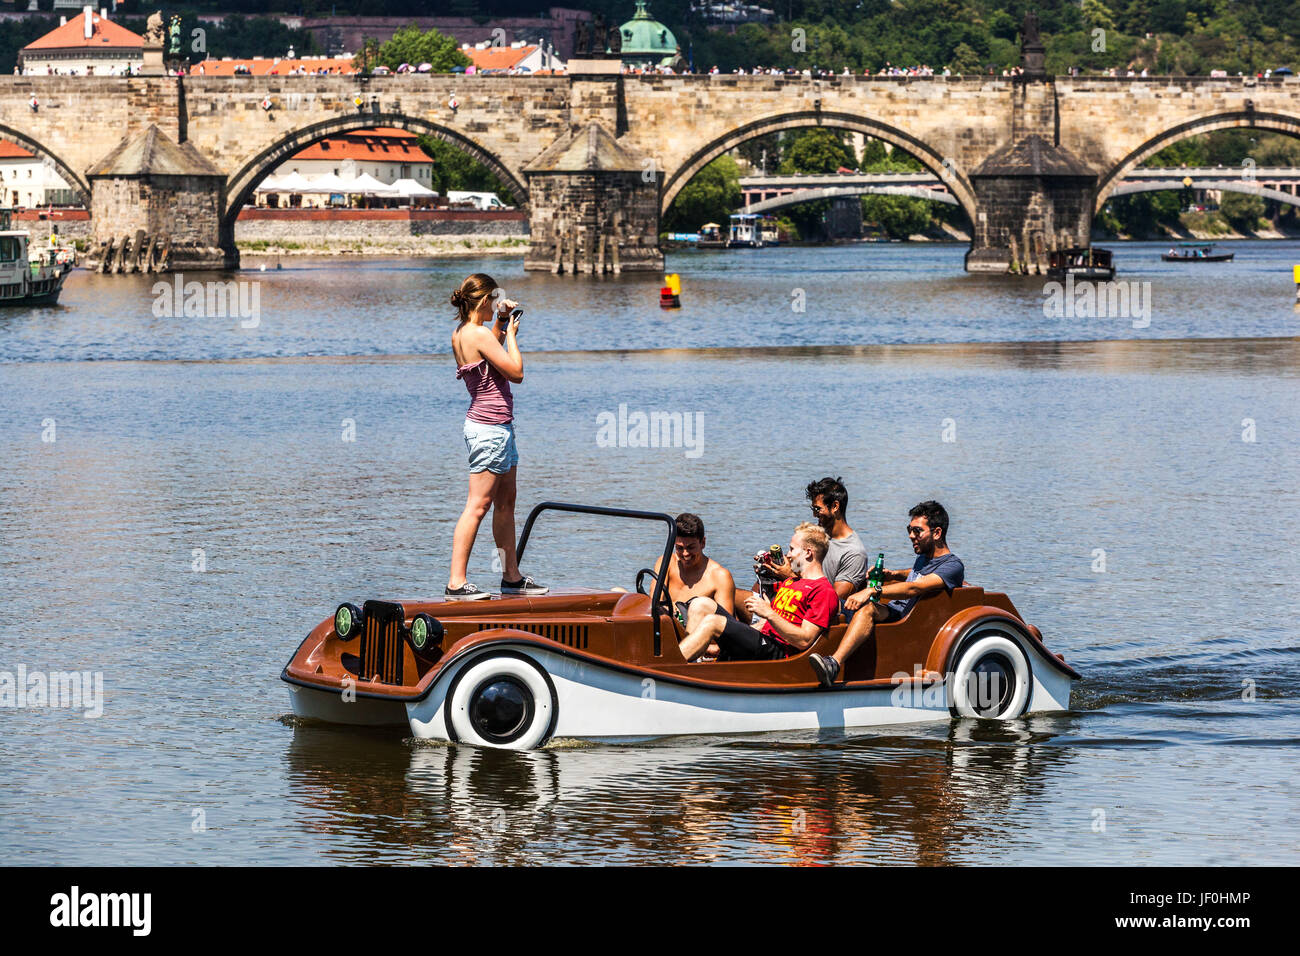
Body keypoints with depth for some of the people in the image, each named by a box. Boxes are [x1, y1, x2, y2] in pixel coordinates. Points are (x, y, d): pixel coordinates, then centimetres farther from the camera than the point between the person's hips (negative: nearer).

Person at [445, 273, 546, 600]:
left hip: (495, 426, 10)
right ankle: (456, 582, -10)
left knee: (506, 502, 16)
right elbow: (516, 372, -15)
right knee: (478, 505, -9)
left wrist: (500, 325, 21)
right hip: (491, 428, -10)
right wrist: (511, 334, -4)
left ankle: (512, 576, 24)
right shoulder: (479, 334, -19)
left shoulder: (460, 334, 10)